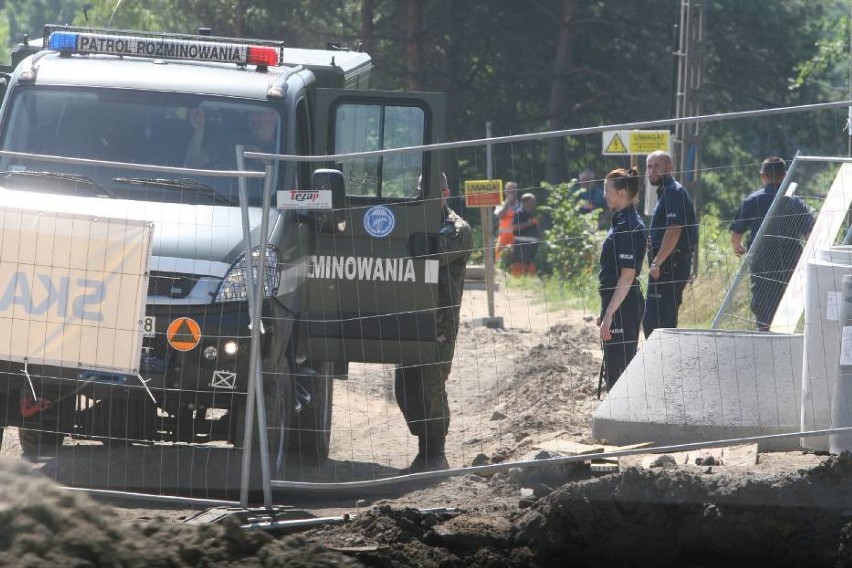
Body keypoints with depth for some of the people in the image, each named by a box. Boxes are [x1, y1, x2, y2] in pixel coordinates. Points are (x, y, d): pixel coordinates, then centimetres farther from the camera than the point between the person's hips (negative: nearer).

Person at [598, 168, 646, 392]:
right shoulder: (622, 221, 14)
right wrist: (606, 311, 23)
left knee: (617, 372, -8)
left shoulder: (628, 227, -17)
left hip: (622, 306, -11)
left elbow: (627, 275, -21)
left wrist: (609, 314, -22)